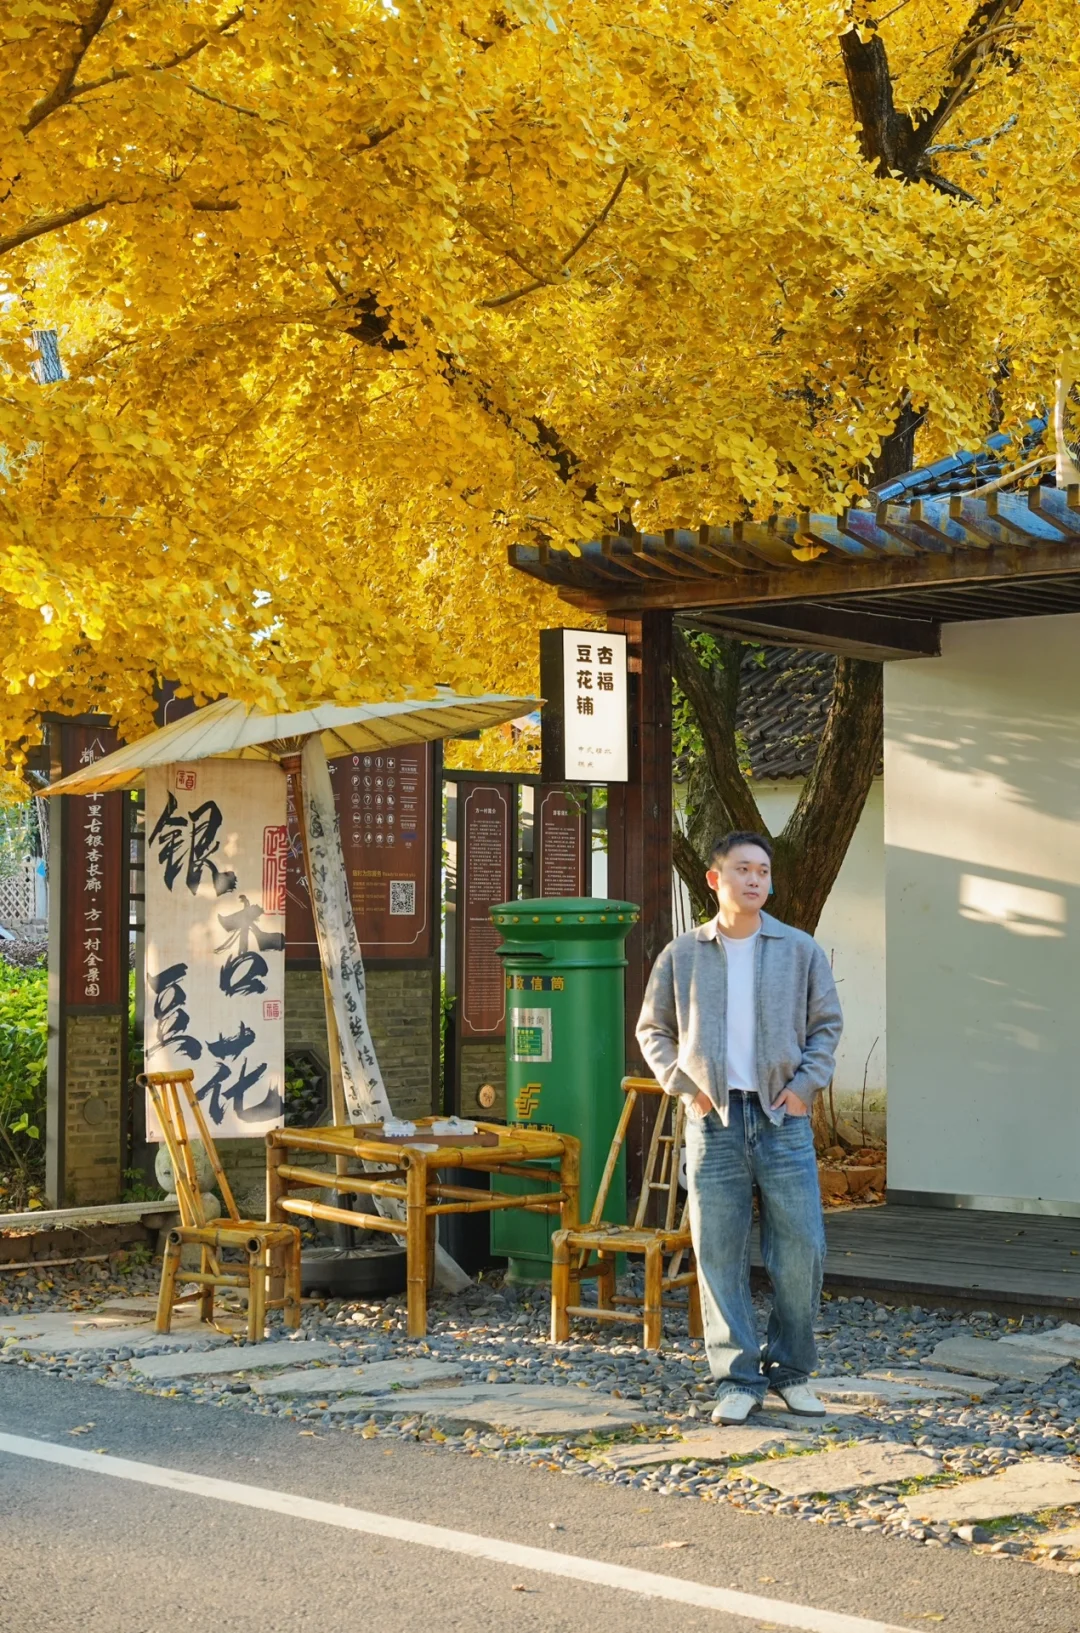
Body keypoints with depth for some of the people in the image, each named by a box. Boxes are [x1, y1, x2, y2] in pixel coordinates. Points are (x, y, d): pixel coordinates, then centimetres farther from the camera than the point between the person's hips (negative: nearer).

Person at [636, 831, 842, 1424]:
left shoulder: (800, 950, 6)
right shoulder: (681, 955, 5)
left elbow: (827, 1023, 11)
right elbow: (652, 1030, 12)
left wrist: (805, 1085, -1)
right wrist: (685, 1085, 0)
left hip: (783, 1119, 0)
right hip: (713, 1120, 0)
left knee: (802, 1248, -1)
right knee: (719, 1254, 0)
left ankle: (790, 1369, 16)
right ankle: (738, 1379, 9)